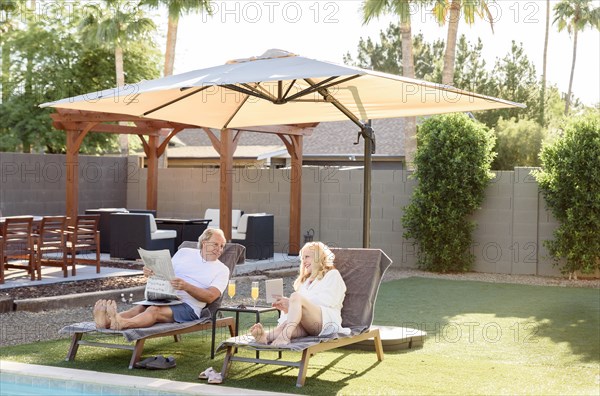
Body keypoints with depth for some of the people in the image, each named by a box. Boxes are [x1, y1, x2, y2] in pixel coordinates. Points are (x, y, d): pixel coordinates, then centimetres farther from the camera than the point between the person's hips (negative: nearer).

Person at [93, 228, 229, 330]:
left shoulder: (222, 270, 11)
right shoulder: (184, 253, 21)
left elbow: (210, 297, -5)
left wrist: (186, 286, -21)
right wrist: (151, 273, -4)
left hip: (188, 306, -4)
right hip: (165, 298, 4)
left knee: (155, 310, -35)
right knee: (140, 308, -29)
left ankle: (122, 323, -65)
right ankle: (107, 320, -57)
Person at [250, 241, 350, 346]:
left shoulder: (333, 275, 19)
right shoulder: (305, 280, 40)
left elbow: (326, 301, -1)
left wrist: (291, 303, -9)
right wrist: (286, 308, 0)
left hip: (327, 321, -5)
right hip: (305, 326, 5)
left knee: (296, 296, -33)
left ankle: (285, 334, -57)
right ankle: (266, 336, -66)